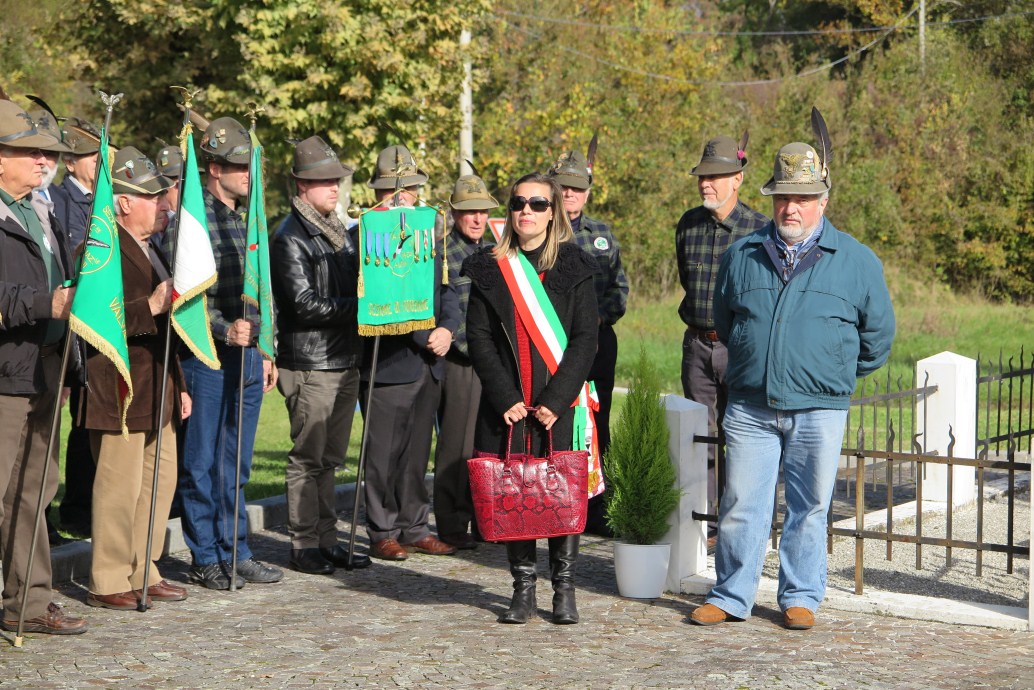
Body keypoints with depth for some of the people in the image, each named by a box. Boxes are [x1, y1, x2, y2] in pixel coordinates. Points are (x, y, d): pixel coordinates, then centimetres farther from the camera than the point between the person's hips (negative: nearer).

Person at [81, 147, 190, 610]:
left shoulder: (149, 250, 19)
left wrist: (178, 385, 25)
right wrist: (150, 307, -27)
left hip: (157, 393, 10)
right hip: (120, 393, -10)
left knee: (160, 481, 12)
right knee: (120, 487, -5)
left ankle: (143, 573, 23)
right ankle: (107, 583, 4)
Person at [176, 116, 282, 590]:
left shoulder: (245, 220, 15)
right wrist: (225, 330, -23)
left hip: (247, 357, 7)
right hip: (207, 357, -7)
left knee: (236, 462, 12)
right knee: (201, 462, 1)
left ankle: (235, 552, 19)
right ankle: (205, 559, 9)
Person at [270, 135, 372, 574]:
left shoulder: (340, 232, 16)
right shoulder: (290, 238, -10)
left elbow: (354, 285, 24)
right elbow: (306, 305, -16)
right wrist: (361, 306, -16)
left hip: (345, 361, 8)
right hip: (310, 365, -8)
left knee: (330, 458, 12)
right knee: (308, 458, -2)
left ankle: (327, 539, 18)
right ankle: (304, 545, 5)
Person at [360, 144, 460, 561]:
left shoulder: (429, 233, 14)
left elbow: (446, 290, 14)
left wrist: (447, 328, -3)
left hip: (428, 363, 6)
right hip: (386, 365, -6)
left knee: (417, 452, 12)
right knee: (383, 454, -1)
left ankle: (414, 528, 21)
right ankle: (383, 532, 9)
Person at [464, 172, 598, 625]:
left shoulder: (573, 267, 3)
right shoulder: (490, 268, 8)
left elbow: (585, 337, -2)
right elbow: (478, 337, 3)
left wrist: (556, 399, -12)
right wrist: (505, 398, -8)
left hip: (559, 405, -1)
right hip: (506, 407, 2)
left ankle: (564, 590, 11)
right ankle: (523, 588, 14)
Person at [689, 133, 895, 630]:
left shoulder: (856, 261, 1)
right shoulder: (743, 255, 6)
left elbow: (877, 334, 12)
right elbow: (723, 323, 22)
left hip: (819, 410, -1)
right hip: (750, 406, 1)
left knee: (809, 508, 7)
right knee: (740, 505, 3)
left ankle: (800, 597, 20)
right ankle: (731, 596, 14)